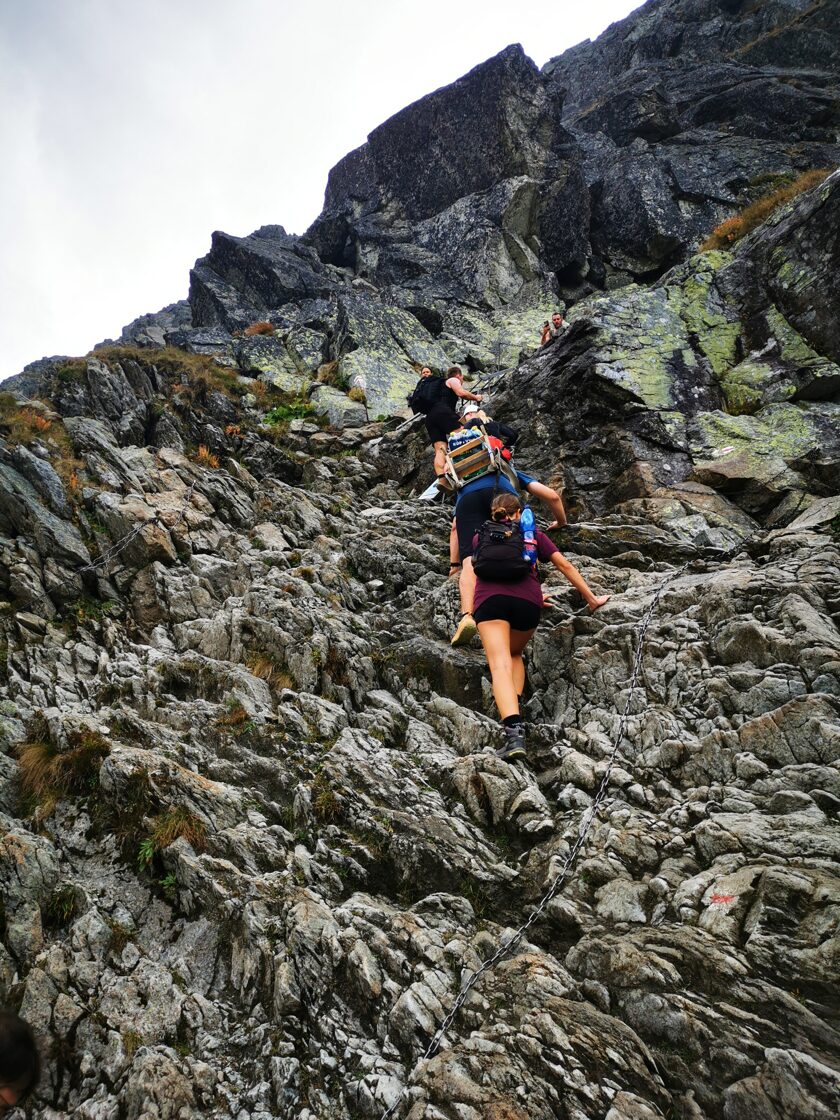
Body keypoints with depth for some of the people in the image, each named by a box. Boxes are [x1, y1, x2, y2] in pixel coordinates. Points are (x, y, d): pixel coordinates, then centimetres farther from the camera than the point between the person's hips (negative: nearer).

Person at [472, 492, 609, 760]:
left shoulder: (480, 536, 30)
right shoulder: (532, 534, 27)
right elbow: (565, 566, 22)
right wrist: (591, 598, 27)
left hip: (490, 598, -1)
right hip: (527, 600, 1)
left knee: (499, 664, -13)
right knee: (515, 654, 25)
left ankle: (514, 730, -34)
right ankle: (514, 715, 3)